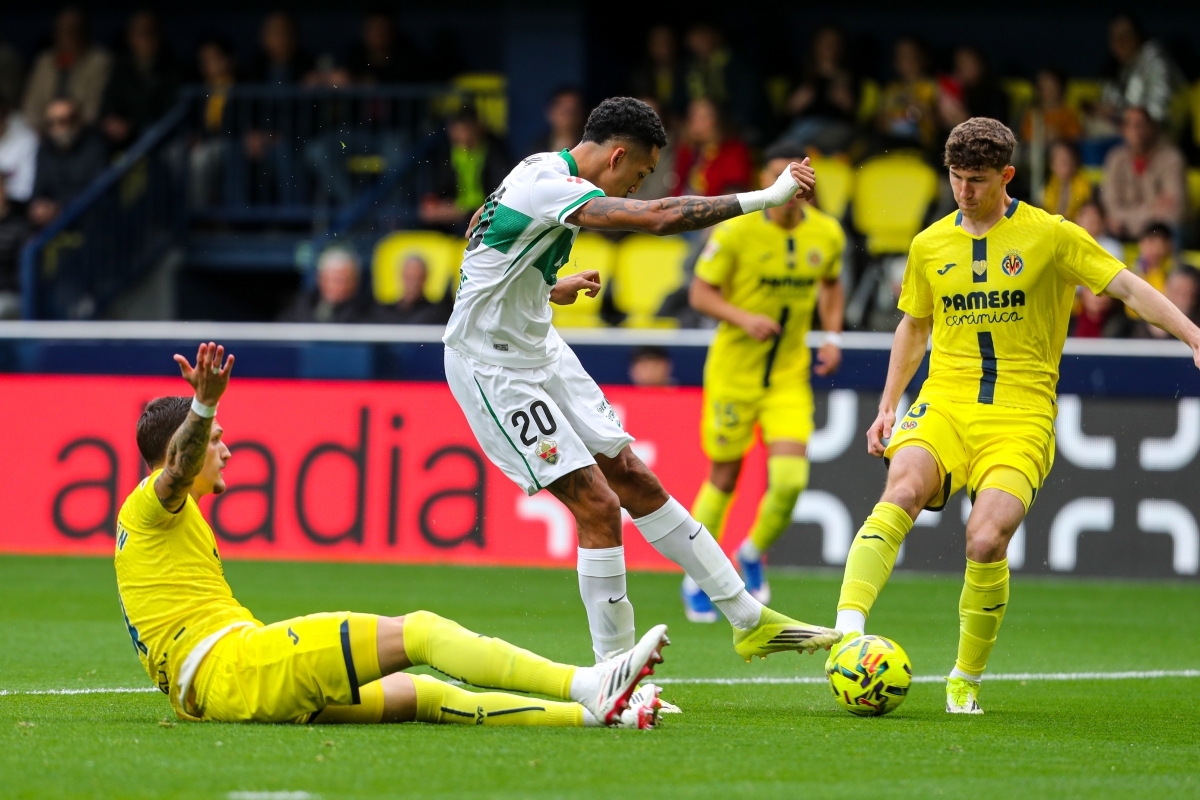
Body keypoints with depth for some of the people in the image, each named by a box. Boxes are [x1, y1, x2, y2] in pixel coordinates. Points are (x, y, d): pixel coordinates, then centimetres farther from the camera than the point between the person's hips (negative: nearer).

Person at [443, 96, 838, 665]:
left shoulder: (544, 173, 6)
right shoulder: (551, 186, -24)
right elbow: (660, 217, -35)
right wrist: (766, 197, -32)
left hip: (539, 350, 10)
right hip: (492, 367, -10)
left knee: (635, 481, 9)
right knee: (598, 505, -13)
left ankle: (749, 621, 13)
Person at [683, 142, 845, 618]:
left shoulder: (827, 234, -1)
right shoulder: (736, 231, -13)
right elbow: (700, 293, -8)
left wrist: (832, 337, 4)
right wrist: (744, 319, -24)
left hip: (790, 374, 3)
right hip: (734, 367, -3)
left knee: (791, 479, -11)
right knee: (724, 477, 4)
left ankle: (754, 554, 19)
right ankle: (697, 579, 24)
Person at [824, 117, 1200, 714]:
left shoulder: (1049, 236, 0)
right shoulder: (930, 245, 11)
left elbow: (1130, 289, -1)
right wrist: (888, 406, 18)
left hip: (1021, 416, -2)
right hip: (945, 406, 2)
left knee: (986, 539, -22)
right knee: (902, 490, -30)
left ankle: (966, 680, -1)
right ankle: (848, 629, -42)